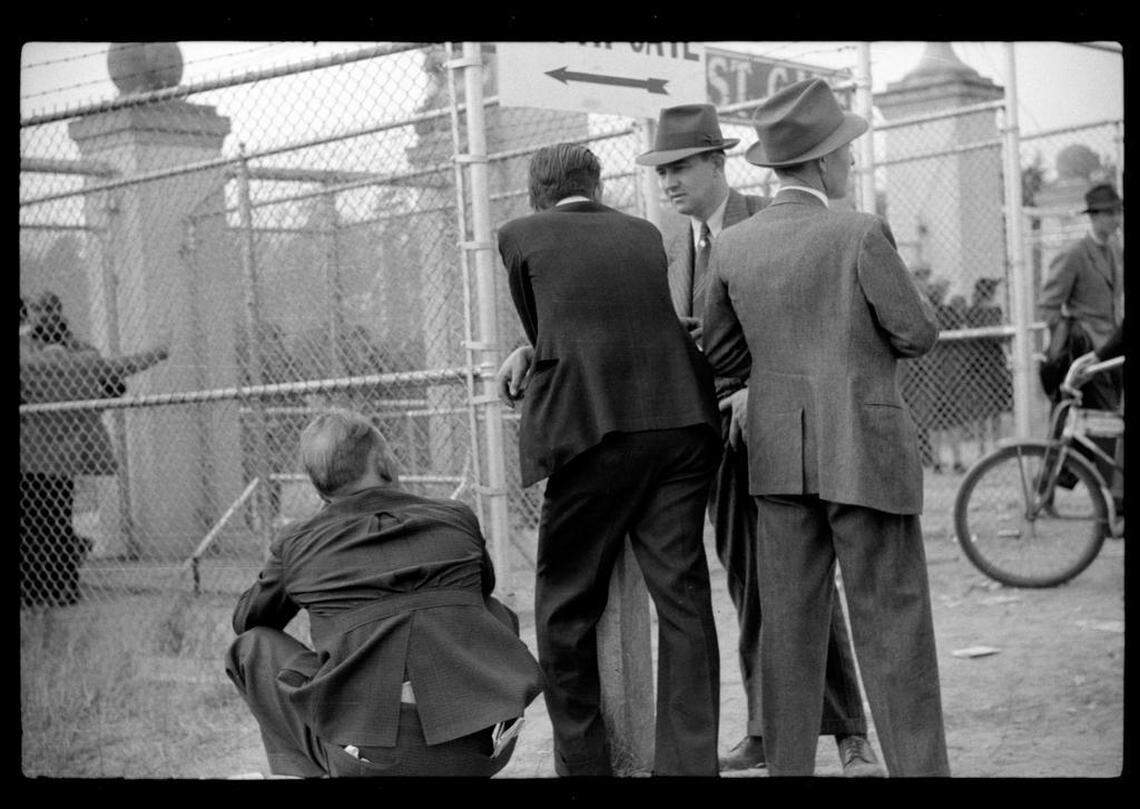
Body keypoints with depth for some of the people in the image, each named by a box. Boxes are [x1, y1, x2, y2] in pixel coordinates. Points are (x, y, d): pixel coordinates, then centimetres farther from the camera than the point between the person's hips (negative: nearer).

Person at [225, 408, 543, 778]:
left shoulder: (296, 544, 8)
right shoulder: (458, 519, 12)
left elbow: (246, 619, 28)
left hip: (372, 758, -2)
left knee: (252, 646, 18)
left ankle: (324, 769, 9)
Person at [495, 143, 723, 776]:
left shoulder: (522, 236, 9)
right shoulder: (647, 235, 19)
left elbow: (538, 325, 16)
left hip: (593, 430, -4)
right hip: (682, 421, 4)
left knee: (566, 607, 9)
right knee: (683, 596, 4)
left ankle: (584, 761, 14)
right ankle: (690, 762, 2)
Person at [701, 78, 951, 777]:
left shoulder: (732, 247, 2)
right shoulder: (861, 234, -12)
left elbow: (722, 356, 10)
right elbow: (918, 334, -7)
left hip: (781, 454, 5)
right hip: (865, 451, -4)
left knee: (791, 623, 8)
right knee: (892, 622, 0)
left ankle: (789, 766, 11)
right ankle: (919, 768, 1)